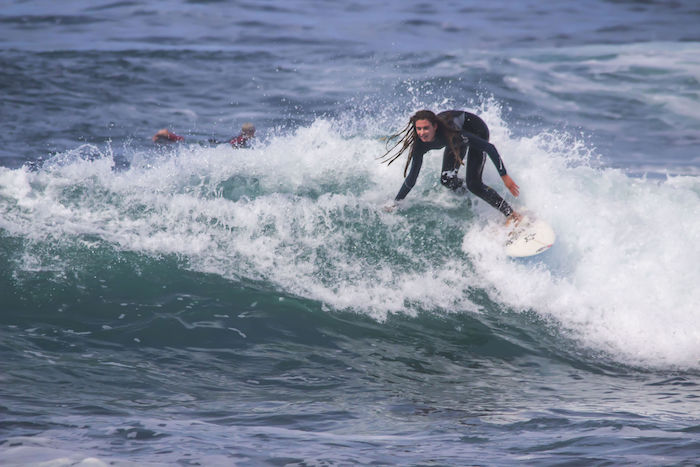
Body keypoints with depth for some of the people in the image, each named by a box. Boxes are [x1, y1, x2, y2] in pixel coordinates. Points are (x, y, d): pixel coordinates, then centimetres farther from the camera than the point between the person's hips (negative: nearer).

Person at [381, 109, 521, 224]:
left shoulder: (448, 132, -42)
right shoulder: (420, 144, -27)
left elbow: (489, 148, -37)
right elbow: (411, 178, -14)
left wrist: (504, 176, -37)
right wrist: (394, 204, -13)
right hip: (458, 141, 6)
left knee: (473, 184, -18)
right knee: (447, 179, -4)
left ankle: (512, 215, -11)